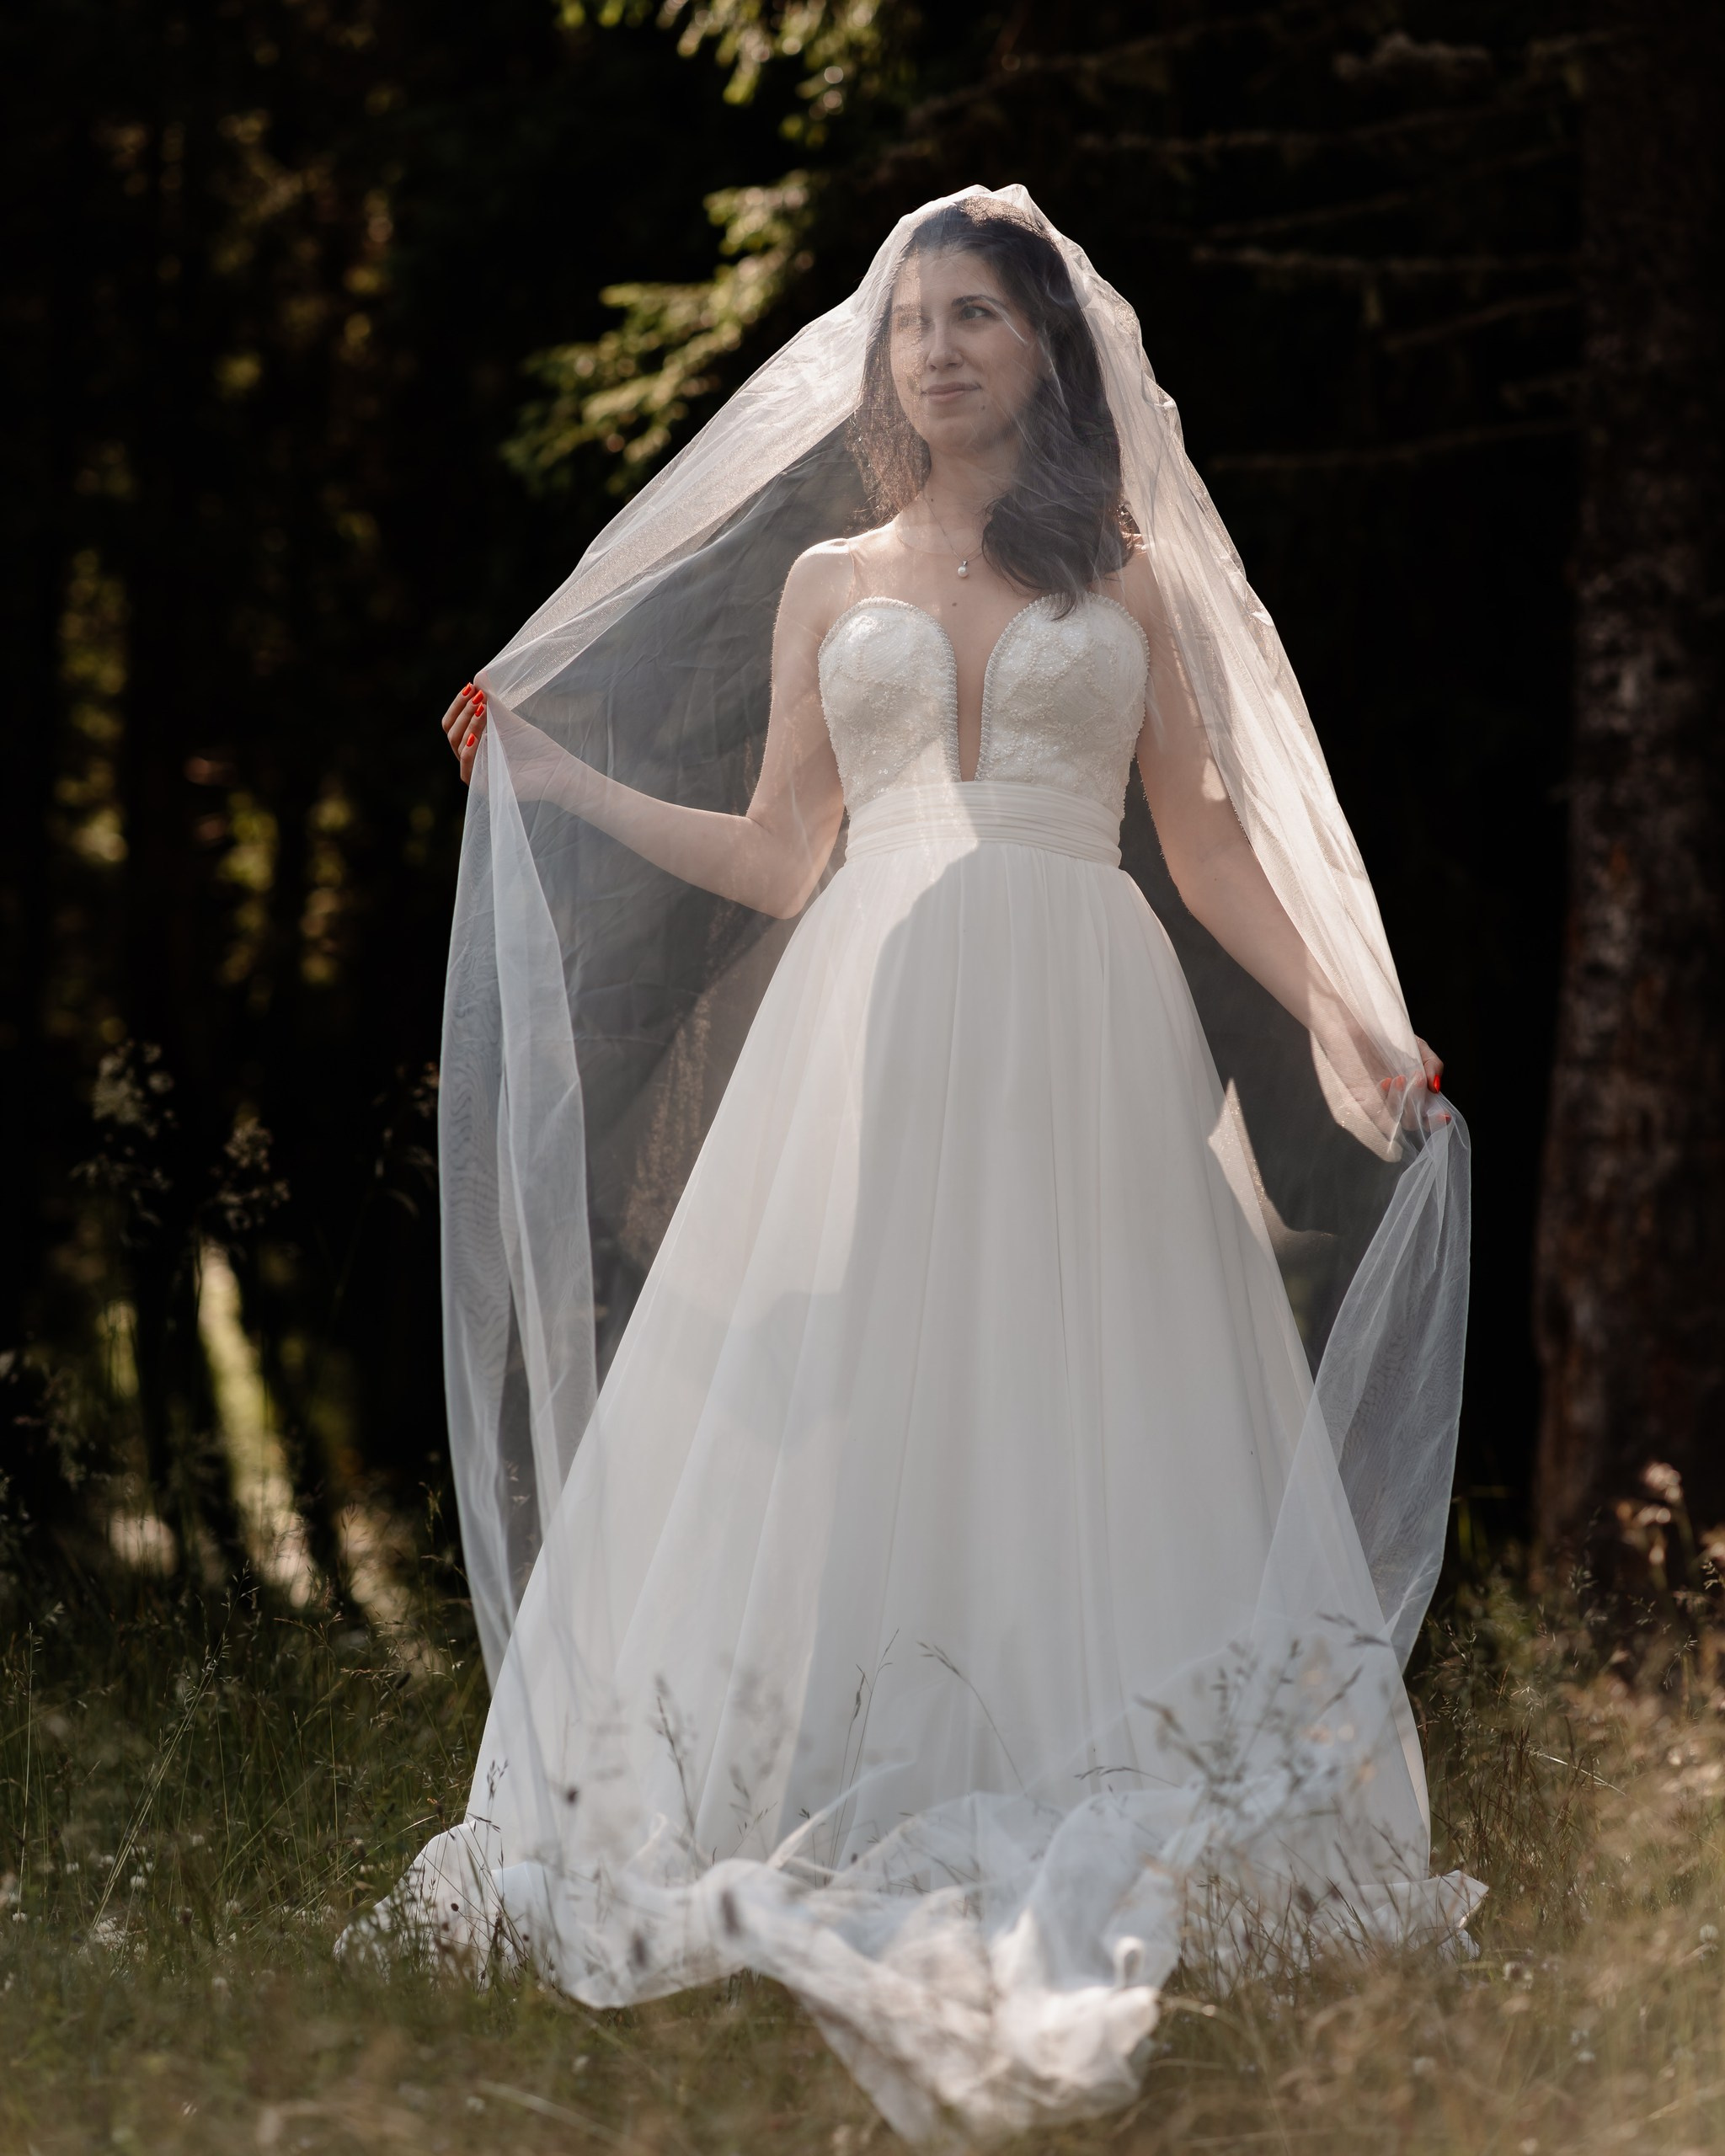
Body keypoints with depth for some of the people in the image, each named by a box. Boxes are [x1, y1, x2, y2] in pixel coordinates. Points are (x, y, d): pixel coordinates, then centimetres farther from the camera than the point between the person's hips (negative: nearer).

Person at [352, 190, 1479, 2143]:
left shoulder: (1127, 575, 12)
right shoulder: (824, 580, 15)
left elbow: (1216, 847, 10)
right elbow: (776, 862, 15)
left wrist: (1354, 1024, 0)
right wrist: (553, 778, 12)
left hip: (1080, 1032, -1)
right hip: (870, 1026, 1)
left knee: (1071, 1423, -5)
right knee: (844, 1417, -5)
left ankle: (1090, 1867, -3)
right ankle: (852, 1848, -4)